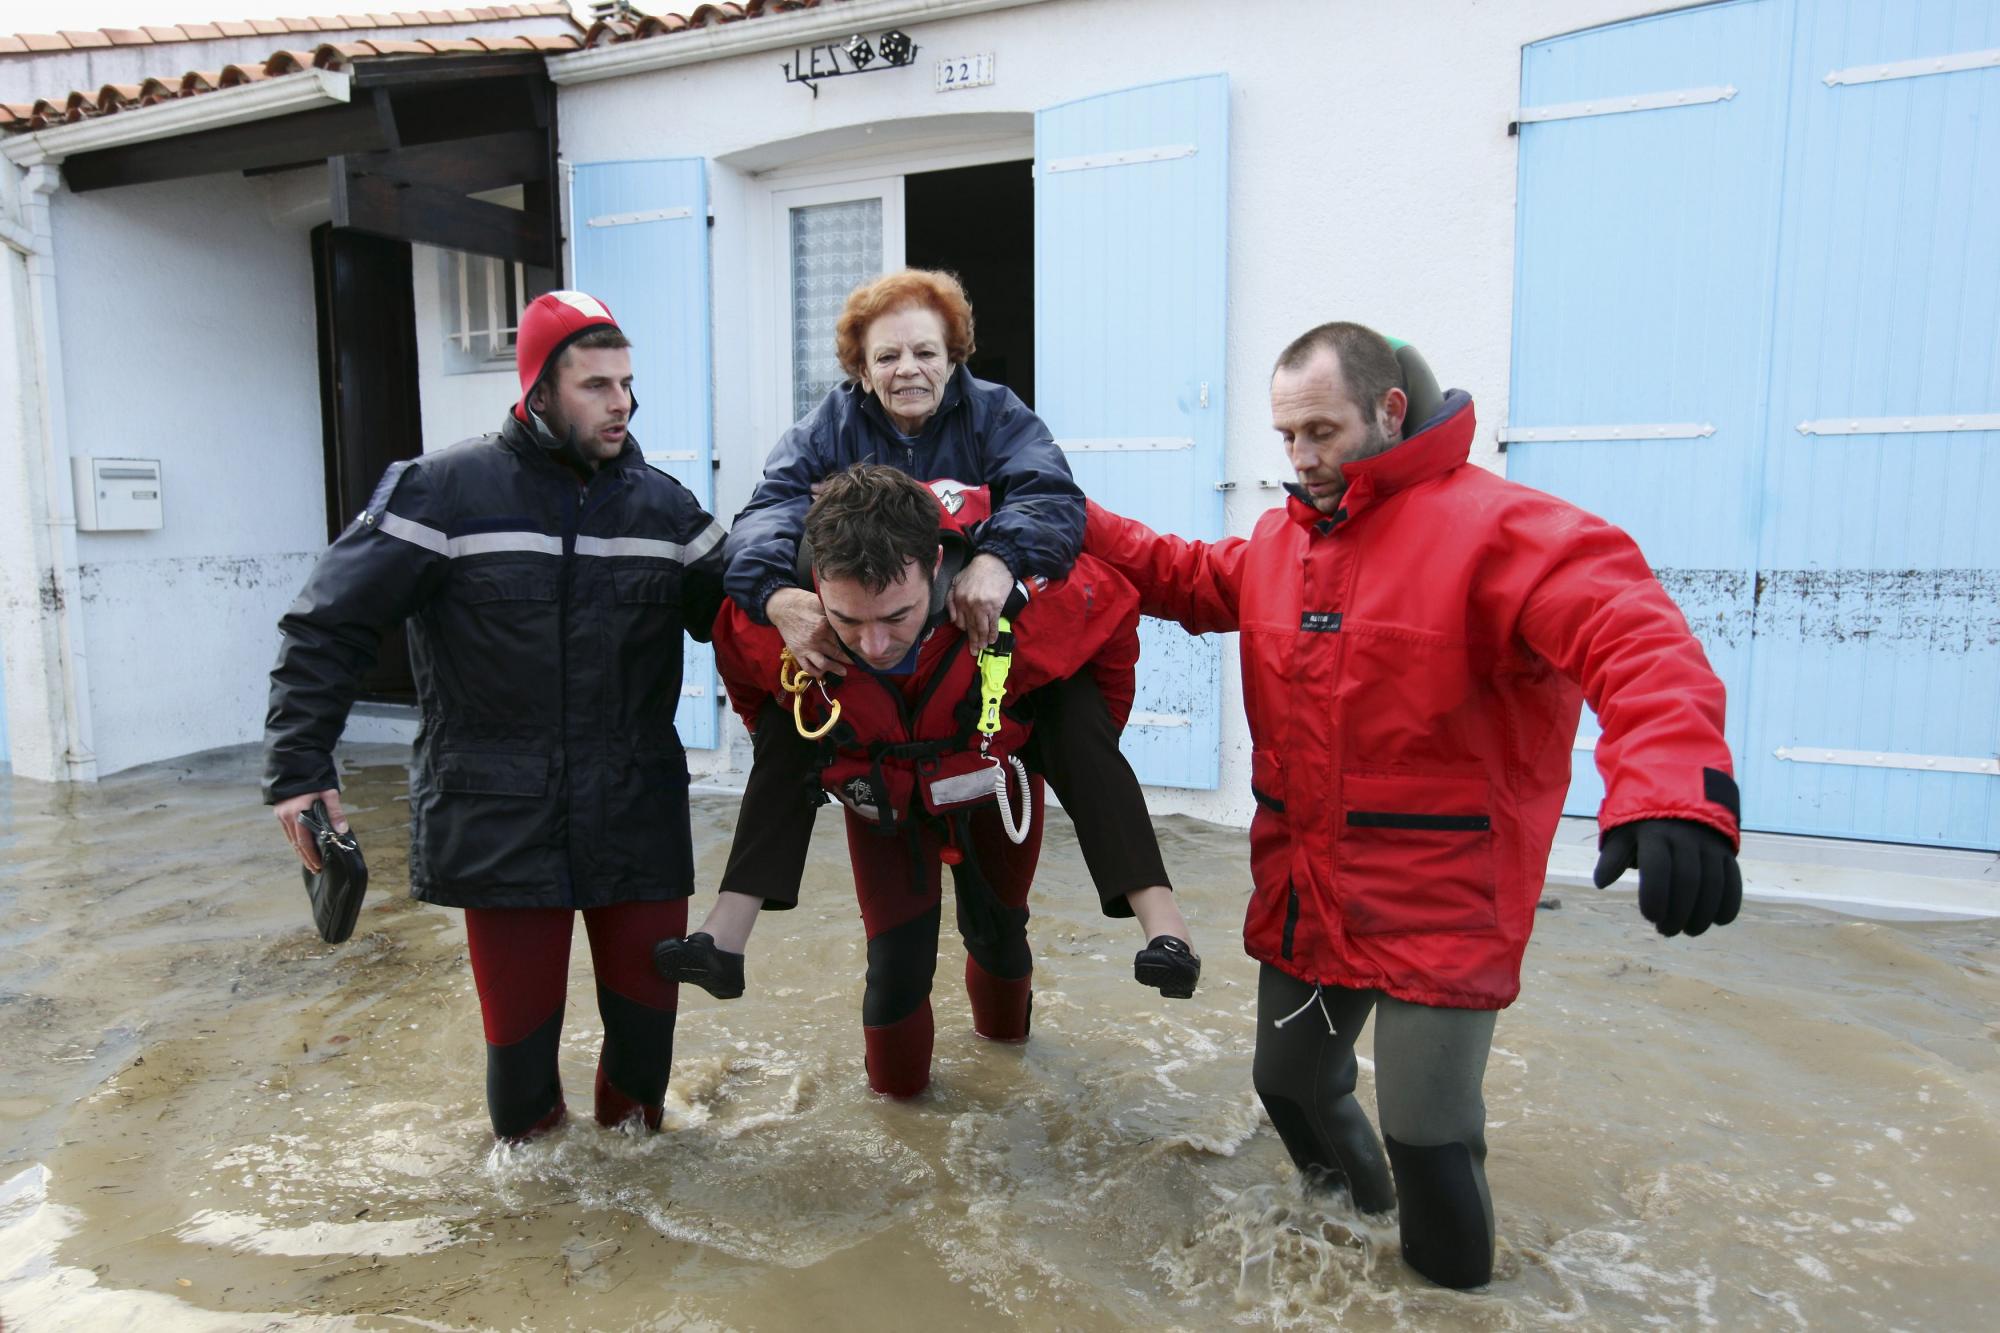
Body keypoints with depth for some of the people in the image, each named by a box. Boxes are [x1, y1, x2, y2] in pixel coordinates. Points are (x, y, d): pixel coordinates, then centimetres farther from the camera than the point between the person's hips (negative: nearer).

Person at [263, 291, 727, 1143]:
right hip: (499, 826, -2)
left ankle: (631, 1129, 40)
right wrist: (299, 769, -9)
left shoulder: (664, 506, 5)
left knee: (646, 1006, 10)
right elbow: (328, 627, -4)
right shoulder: (444, 491, -6)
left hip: (639, 823, 3)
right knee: (519, 1018, 7)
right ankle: (526, 1147, 38)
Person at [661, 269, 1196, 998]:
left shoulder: (995, 413, -6)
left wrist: (999, 559, -48)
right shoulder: (830, 427, -3)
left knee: (1079, 719, -24)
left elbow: (1053, 496, -25)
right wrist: (779, 594, -43)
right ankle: (726, 933, -15)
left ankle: (1160, 920, -23)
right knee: (785, 727, -18)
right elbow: (768, 511, -20)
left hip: (995, 637, -1)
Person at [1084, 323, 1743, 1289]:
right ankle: (1358, 1200, 53)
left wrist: (1675, 785, -48)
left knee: (1427, 1134, 1)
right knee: (1291, 1081, 22)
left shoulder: (1497, 527, -18)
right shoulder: (1281, 540, 6)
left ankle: (1455, 1290, 32)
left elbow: (1634, 639, -30)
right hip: (1302, 890, 7)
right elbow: (1183, 577, 19)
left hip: (1439, 908, -7)